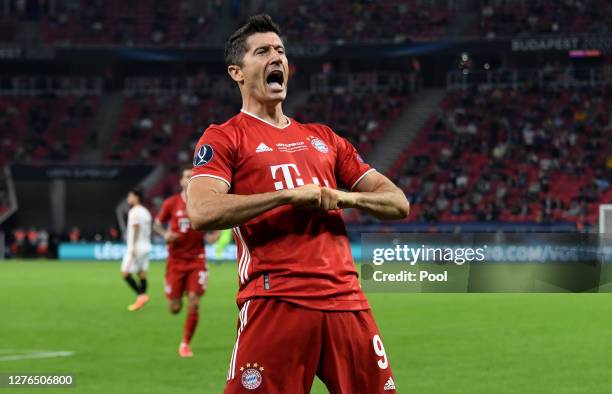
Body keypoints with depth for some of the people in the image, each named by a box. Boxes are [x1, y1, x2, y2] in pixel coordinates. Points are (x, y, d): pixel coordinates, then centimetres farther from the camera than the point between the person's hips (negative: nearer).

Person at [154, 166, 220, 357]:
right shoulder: (171, 203, -3)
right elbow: (157, 224, 8)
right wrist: (165, 234, -13)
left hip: (197, 260, 0)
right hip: (176, 260, 0)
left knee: (194, 304, -12)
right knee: (175, 309, 2)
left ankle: (186, 343, 5)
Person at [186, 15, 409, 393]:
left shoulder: (323, 138, 22)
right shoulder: (224, 137, 6)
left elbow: (398, 203, 20)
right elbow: (202, 212, -13)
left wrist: (345, 197, -1)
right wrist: (291, 195, -12)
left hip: (347, 300, 5)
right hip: (276, 302, -5)